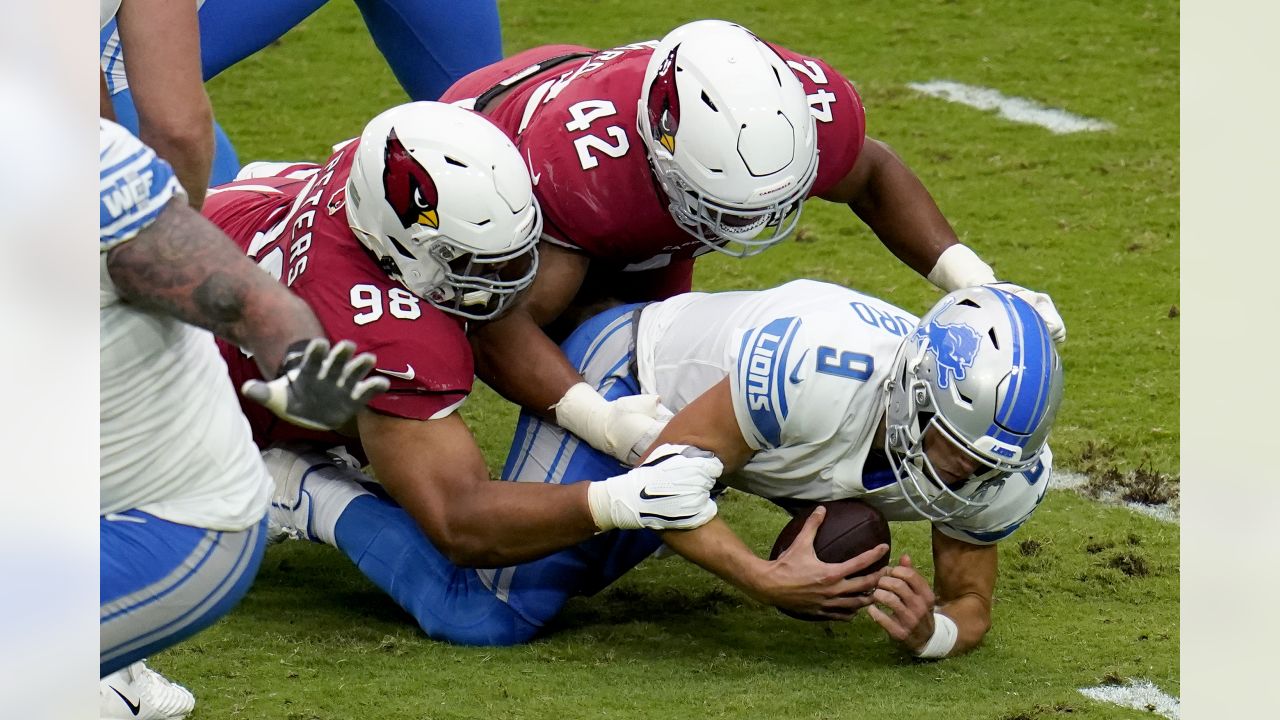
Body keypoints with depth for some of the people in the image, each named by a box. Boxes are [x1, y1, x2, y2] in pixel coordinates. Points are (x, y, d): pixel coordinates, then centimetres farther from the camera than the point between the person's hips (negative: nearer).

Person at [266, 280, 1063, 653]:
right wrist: (766, 580, -41)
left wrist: (932, 630, -33)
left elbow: (972, 605, -10)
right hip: (625, 373, -7)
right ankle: (313, 490, 5)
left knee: (565, 571, 26)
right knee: (489, 614, -15)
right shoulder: (821, 369, -44)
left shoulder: (997, 464, -23)